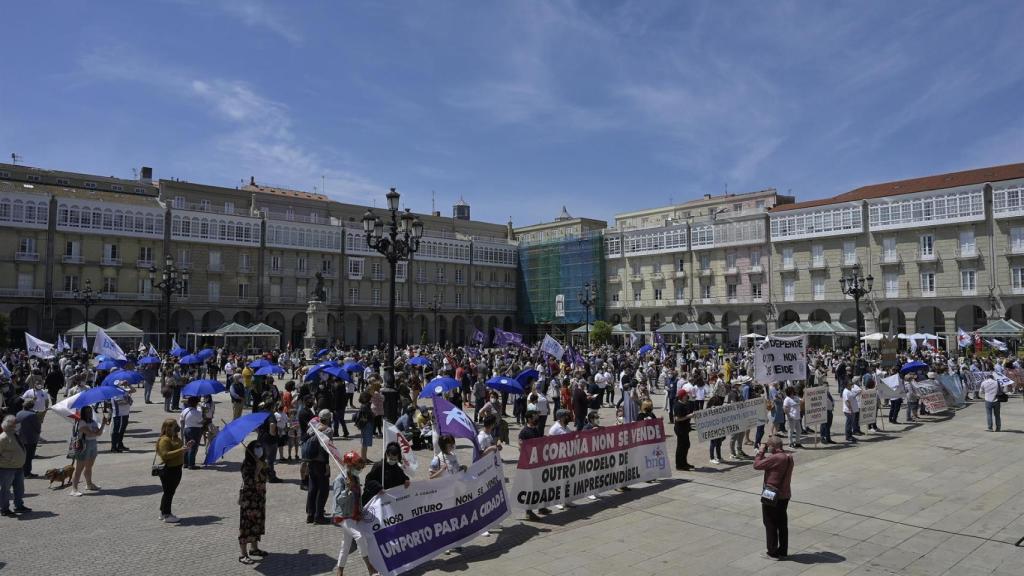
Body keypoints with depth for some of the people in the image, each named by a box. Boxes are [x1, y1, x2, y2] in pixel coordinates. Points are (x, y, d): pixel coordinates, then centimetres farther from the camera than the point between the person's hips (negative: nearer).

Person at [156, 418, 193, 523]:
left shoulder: (175, 438, 13)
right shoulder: (164, 440, -18)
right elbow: (165, 455, -27)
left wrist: (186, 447, 10)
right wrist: (181, 450, -30)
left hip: (176, 469, 10)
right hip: (168, 470, -10)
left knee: (171, 492, 16)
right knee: (168, 492, -1)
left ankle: (163, 513, 27)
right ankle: (166, 515, 10)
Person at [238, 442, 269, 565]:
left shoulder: (261, 463, 6)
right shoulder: (246, 464, -17)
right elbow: (250, 483, -26)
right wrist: (258, 469, -29)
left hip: (259, 498, 8)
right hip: (248, 499, -8)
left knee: (257, 522, 16)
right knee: (246, 524, -2)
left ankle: (254, 548, 31)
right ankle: (243, 555, 4)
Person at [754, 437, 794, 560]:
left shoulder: (775, 458, -24)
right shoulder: (789, 457, 4)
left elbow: (757, 465, -20)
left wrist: (761, 451, -11)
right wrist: (764, 454, 4)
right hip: (785, 496, 8)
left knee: (770, 525, 5)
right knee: (782, 524, 16)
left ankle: (773, 552, 12)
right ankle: (783, 551, 24)